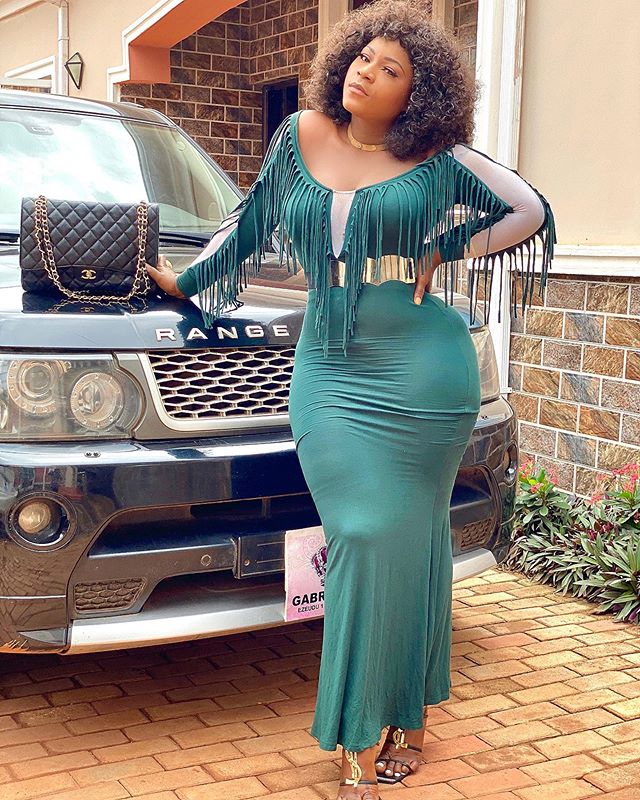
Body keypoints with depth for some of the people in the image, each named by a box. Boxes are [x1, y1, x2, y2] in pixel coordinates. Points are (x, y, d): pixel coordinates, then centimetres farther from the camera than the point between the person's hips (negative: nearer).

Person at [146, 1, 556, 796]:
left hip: (421, 367, -1)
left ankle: (406, 714, 17)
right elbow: (251, 222, 22)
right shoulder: (303, 135, 11)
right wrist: (184, 281, 27)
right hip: (329, 370, 2)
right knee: (360, 538, -4)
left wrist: (441, 254, 0)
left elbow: (531, 211, 6)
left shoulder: (437, 157, 4)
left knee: (407, 540, 2)